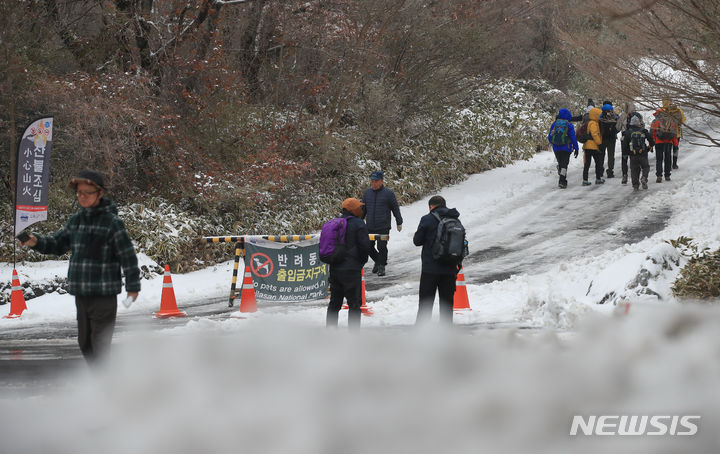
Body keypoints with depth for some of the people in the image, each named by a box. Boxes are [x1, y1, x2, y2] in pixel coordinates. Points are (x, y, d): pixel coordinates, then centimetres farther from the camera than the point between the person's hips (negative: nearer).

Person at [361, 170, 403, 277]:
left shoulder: (388, 193, -4)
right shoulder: (367, 192, 8)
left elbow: (395, 209, 2)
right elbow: (363, 209, 18)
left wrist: (399, 223, 3)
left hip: (383, 227, -4)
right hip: (370, 227, 4)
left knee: (382, 247, -4)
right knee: (368, 247, 6)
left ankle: (381, 266, 12)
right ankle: (377, 261, 31)